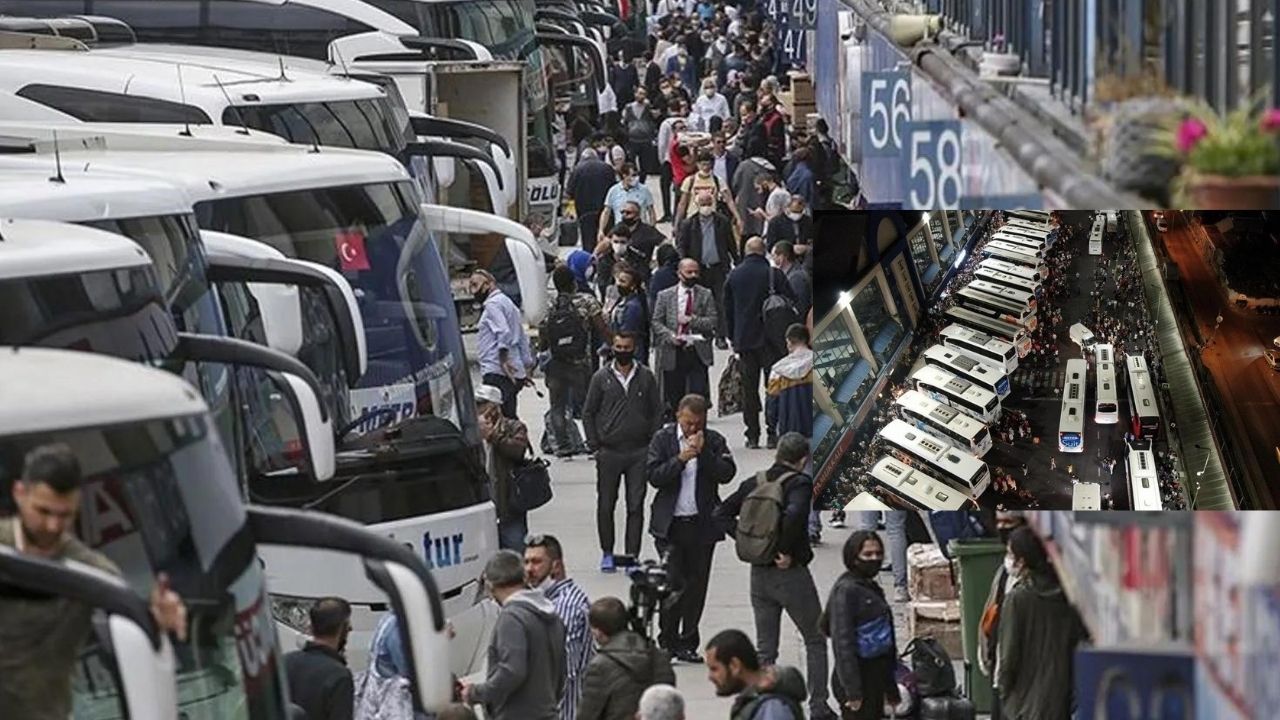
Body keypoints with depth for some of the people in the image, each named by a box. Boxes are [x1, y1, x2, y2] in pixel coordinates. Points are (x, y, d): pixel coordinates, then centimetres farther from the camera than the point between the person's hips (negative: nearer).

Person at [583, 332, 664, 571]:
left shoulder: (646, 377, 5)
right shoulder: (601, 378, 3)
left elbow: (657, 412, 8)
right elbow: (588, 412, 7)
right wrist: (595, 445, -1)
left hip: (639, 453, 0)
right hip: (609, 452, 0)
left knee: (636, 506, -1)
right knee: (606, 504, 5)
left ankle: (632, 555, 3)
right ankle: (607, 553, 17)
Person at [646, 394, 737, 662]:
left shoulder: (714, 441, 4)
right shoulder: (663, 439, 2)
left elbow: (727, 474, -8)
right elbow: (654, 477, -8)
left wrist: (704, 452, -16)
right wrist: (680, 459, -18)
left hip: (702, 525, 2)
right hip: (670, 524, -2)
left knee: (696, 585, 6)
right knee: (672, 583, -9)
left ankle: (687, 643, 14)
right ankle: (667, 640, 2)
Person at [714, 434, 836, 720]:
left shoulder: (754, 483, 4)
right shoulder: (800, 483, -13)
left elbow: (722, 514, 3)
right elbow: (794, 514, -32)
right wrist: (787, 552, -19)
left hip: (759, 575, 5)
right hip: (791, 574, -5)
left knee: (765, 648, 11)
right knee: (815, 641, 11)